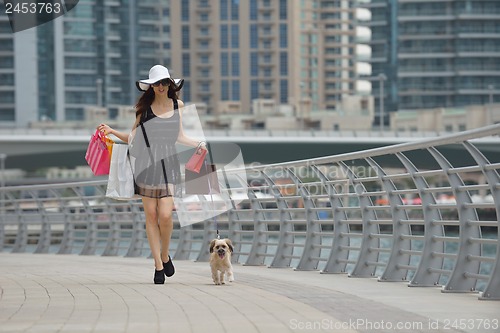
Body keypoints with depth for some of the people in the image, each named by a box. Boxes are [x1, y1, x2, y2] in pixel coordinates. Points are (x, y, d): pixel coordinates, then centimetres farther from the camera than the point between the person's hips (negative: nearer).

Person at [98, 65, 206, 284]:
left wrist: (198, 144, 1)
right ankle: (158, 266, 7)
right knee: (151, 216, 0)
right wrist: (111, 132, -8)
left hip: (169, 163, 1)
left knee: (165, 215, -12)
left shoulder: (177, 105, 9)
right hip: (147, 163, -1)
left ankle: (165, 256, 14)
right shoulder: (144, 108, 4)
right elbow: (133, 138, 6)